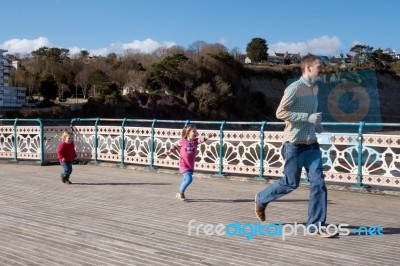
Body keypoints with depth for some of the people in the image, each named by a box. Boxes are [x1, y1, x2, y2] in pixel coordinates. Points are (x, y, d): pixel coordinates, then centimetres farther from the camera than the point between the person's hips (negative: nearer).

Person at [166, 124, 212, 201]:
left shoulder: (195, 141, -3)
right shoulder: (182, 141, -8)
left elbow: (201, 139, -23)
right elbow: (175, 145, 9)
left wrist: (206, 137, -42)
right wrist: (170, 151, 0)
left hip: (191, 165, 5)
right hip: (183, 165, -5)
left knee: (186, 180, 16)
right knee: (189, 179, -17)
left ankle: (180, 193, 36)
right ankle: (181, 192, 3)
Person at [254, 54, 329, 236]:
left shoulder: (315, 88, 12)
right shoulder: (294, 89, -14)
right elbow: (280, 113, -20)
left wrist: (316, 124, 9)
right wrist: (308, 118, -23)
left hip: (312, 144, 7)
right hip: (295, 145, -7)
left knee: (318, 183, 0)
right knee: (291, 183, 4)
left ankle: (316, 224, 8)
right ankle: (261, 199, 30)